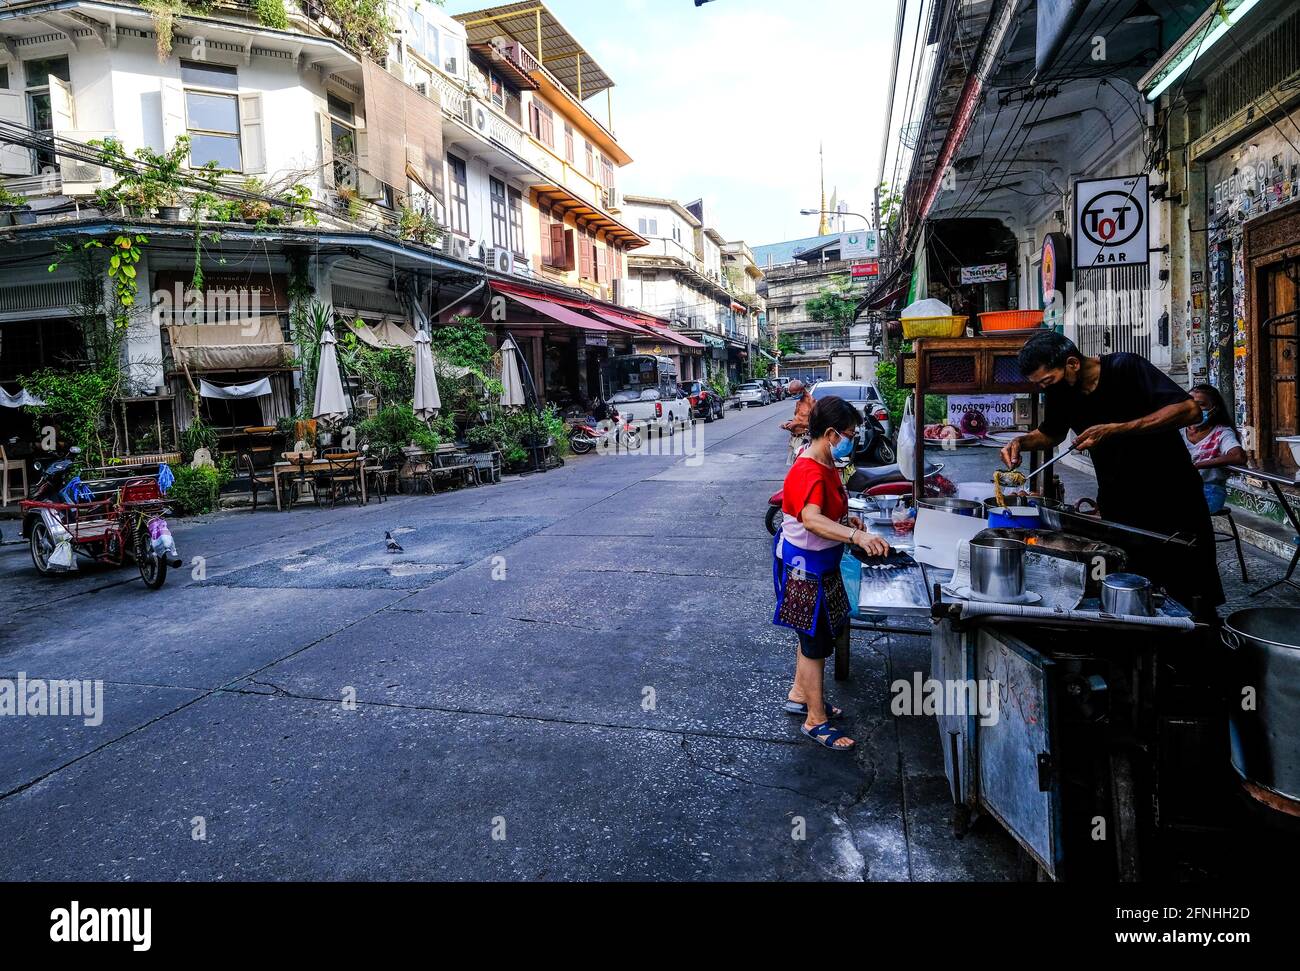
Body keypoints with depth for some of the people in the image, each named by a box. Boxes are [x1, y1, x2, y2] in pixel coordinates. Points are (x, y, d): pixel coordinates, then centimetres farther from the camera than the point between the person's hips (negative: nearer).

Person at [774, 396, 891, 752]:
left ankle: (799, 695, 41)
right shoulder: (808, 473, -29)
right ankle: (816, 720, 18)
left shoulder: (826, 465, 4)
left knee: (815, 632, 23)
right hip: (804, 569, -10)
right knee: (816, 641, 2)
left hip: (821, 566, 10)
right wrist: (856, 536, -59)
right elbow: (811, 519, -48)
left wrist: (847, 519, 8)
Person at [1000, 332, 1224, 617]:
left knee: (1192, 599, 5)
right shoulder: (1059, 391, -2)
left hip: (1172, 496, -5)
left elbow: (1189, 410, -28)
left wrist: (1115, 430, -34)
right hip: (1118, 504, 5)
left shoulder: (1125, 368, -19)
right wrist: (1022, 442, -6)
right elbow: (1050, 434, 16)